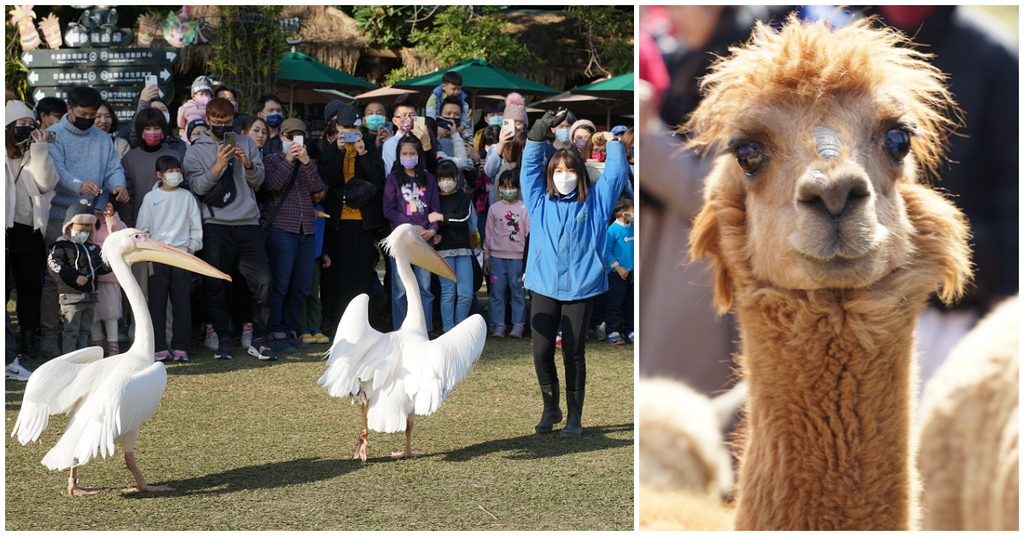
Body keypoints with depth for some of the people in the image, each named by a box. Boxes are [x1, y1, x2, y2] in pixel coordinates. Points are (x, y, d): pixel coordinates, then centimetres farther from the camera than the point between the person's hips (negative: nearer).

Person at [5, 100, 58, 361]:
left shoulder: (36, 154, 12)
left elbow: (47, 184, -4)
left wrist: (39, 149, -8)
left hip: (31, 231, 3)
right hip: (7, 230, -3)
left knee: (30, 286, 6)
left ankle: (28, 337, 13)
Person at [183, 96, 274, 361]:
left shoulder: (246, 143, 12)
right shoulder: (196, 150, 6)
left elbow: (258, 181, 6)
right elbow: (198, 186, -7)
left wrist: (247, 164, -13)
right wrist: (219, 165, -19)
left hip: (248, 223, 1)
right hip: (216, 224, -1)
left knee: (262, 280, -7)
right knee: (215, 285, 1)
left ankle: (259, 340, 2)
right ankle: (223, 340, 12)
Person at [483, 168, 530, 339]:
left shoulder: (524, 208, 2)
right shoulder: (494, 208, 8)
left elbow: (529, 233, 4)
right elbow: (488, 233, 11)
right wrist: (486, 257, 9)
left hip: (518, 256, -2)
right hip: (497, 256, 2)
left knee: (518, 291, 0)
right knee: (496, 291, 1)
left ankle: (518, 325, 5)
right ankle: (498, 325, 7)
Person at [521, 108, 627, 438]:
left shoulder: (593, 202, 8)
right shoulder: (540, 201, 10)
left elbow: (615, 174, 11)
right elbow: (529, 167, 11)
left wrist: (613, 143, 12)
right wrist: (538, 134, 5)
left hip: (580, 287, -1)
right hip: (544, 287, 1)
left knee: (574, 353, 1)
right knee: (541, 351, -4)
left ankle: (574, 417, 10)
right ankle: (550, 408, 17)